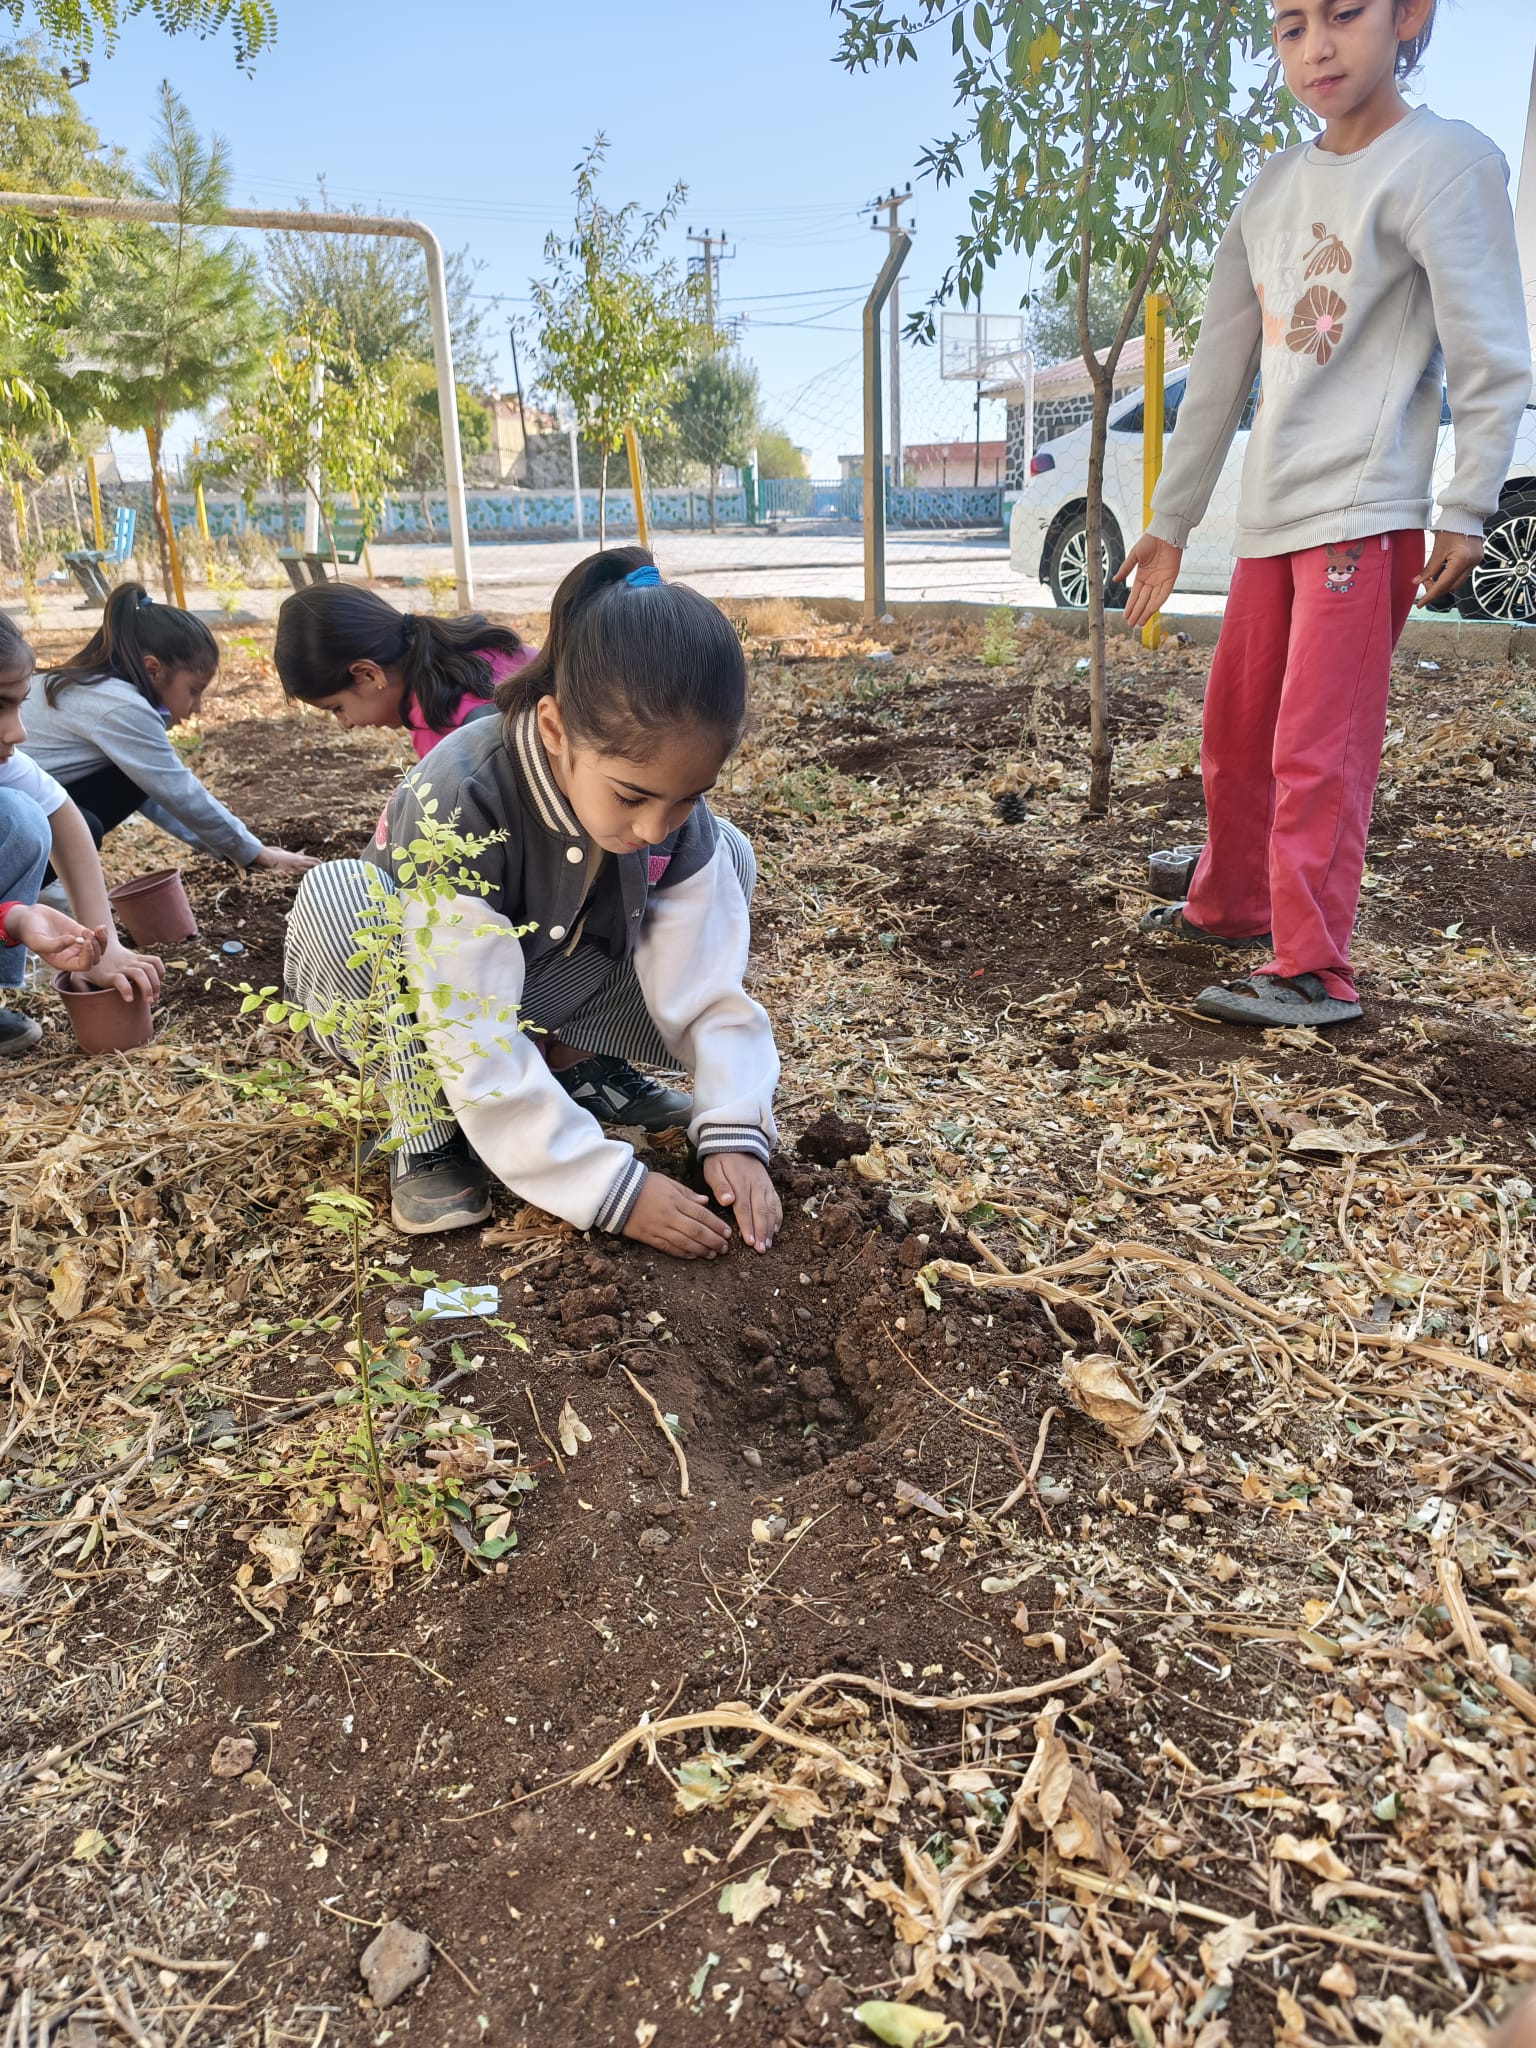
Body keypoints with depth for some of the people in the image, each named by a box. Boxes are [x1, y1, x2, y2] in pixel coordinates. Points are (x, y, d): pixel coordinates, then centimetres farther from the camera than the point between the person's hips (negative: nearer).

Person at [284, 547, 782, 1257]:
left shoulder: (667, 792, -21)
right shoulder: (459, 801, -36)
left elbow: (706, 979, -19)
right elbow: (476, 1046, -38)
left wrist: (734, 1135, -31)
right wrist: (613, 1187, -40)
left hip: (547, 998, 4)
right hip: (412, 1011, -4)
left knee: (729, 858, -12)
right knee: (332, 897, -37)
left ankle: (576, 1060, -1)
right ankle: (426, 1120, -15)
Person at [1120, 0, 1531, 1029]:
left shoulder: (1444, 161, -5)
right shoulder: (1272, 192, 15)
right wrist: (1170, 521, 17)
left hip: (1366, 513, -7)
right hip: (1271, 518, 7)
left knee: (1317, 750, -11)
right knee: (1234, 730, 14)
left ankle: (1314, 972, -6)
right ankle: (1230, 906, 32)